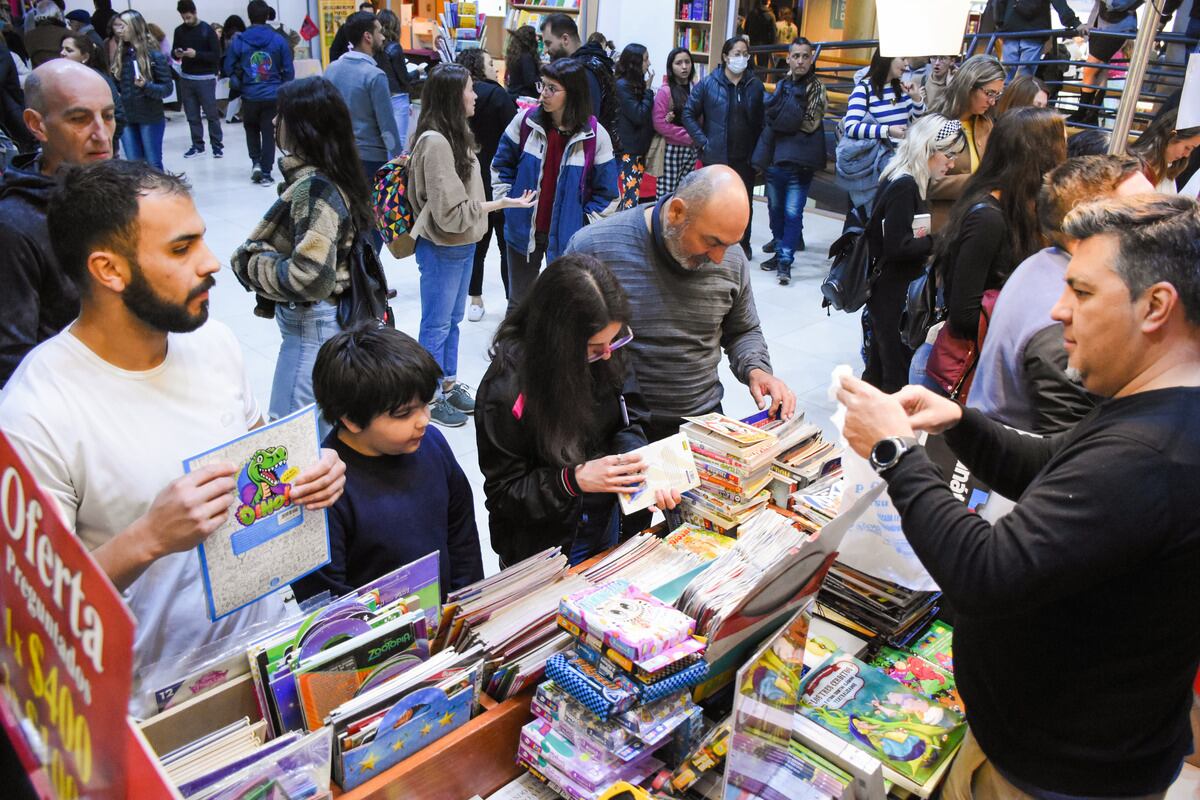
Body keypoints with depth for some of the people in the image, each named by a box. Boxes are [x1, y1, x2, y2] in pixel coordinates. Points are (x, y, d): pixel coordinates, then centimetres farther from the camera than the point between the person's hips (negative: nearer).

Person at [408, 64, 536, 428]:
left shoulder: (454, 135, 6)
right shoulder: (436, 142, -22)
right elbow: (450, 211, -24)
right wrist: (501, 204, -20)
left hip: (462, 246, 9)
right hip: (441, 249, -9)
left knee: (453, 320, 19)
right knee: (436, 325, 5)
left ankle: (449, 384, 34)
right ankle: (430, 397, 20)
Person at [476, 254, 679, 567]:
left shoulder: (609, 354, -14)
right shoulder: (507, 391, -30)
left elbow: (626, 422, -3)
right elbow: (503, 491, -21)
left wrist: (641, 466, -23)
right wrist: (575, 479, -34)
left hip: (605, 524, 6)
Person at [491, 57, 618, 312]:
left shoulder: (595, 135, -11)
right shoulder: (525, 121, -6)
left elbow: (606, 193, -4)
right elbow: (502, 165, 7)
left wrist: (583, 224, -8)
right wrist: (507, 203, 0)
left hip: (567, 236, -2)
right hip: (523, 231, 2)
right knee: (518, 302, 15)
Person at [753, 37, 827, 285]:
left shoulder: (816, 87, -3)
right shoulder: (782, 84, 12)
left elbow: (811, 124, -10)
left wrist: (780, 115, -8)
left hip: (799, 160, -6)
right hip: (774, 156, 6)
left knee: (792, 212, -10)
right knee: (775, 209, 14)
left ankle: (786, 261, -6)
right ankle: (781, 251, 28)